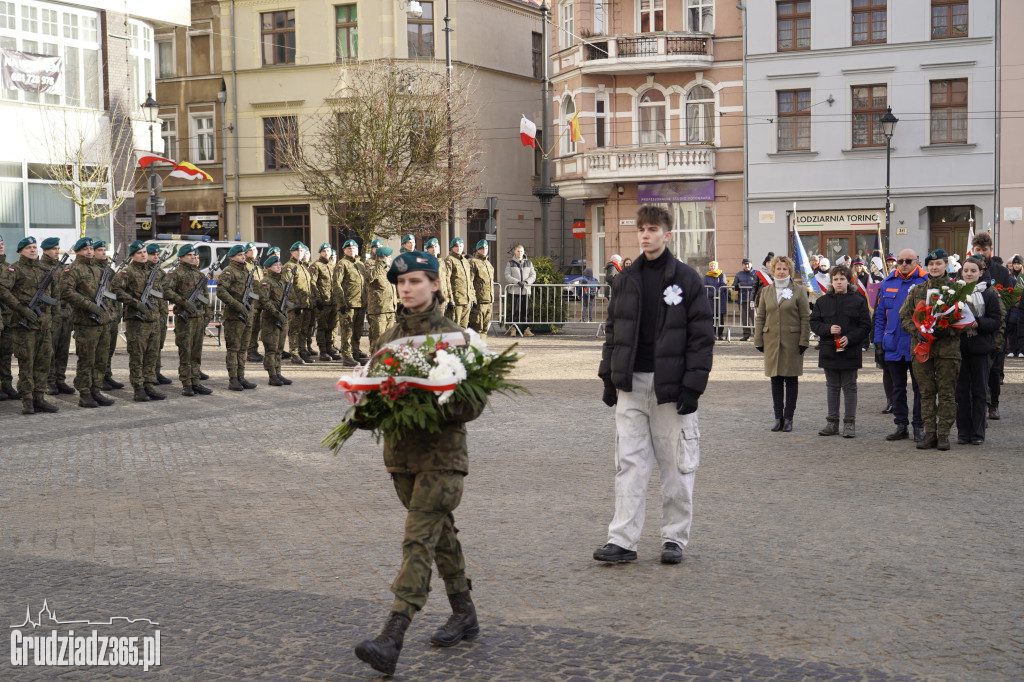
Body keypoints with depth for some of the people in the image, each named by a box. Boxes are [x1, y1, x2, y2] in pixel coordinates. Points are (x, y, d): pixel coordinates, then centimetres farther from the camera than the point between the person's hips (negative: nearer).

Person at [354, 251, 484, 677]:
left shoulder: (453, 337, -8)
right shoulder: (389, 337, 9)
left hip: (441, 453, -6)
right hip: (401, 451, 6)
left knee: (418, 540, -13)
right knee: (441, 532, 18)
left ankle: (390, 642, -19)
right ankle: (464, 615, 34)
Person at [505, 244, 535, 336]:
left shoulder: (529, 263, 14)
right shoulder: (510, 263, 5)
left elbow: (533, 275, 9)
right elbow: (507, 276, -3)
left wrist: (526, 282, -10)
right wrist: (517, 282, -17)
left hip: (526, 290, 3)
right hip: (514, 291, -3)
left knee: (526, 311, 2)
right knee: (514, 311, -4)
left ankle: (526, 329, 5)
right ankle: (512, 329, 0)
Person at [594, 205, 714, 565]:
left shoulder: (686, 278, -3)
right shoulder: (626, 279, 10)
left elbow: (702, 335, -5)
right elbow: (612, 330, 16)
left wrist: (693, 386, -11)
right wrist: (609, 377, 9)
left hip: (671, 385, -3)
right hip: (631, 384, 3)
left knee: (676, 465, 4)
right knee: (629, 463, 2)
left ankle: (674, 538, 15)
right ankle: (622, 540, 4)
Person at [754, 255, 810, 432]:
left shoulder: (799, 291, 1)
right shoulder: (766, 291, 10)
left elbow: (805, 318, -1)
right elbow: (760, 317, 11)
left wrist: (804, 341, -7)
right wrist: (758, 340, 5)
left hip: (792, 341, -3)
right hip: (771, 341, 3)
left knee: (791, 380, 2)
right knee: (775, 380, 6)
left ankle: (788, 418, 8)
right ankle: (778, 418, 12)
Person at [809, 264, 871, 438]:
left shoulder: (858, 301, -1)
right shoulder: (822, 301, 7)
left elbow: (865, 326, -3)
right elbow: (814, 323, 6)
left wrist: (849, 338, -16)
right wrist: (828, 329, -13)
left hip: (850, 352, -3)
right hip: (829, 351, 3)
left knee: (849, 387, 4)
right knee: (832, 387, 10)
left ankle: (850, 423, 9)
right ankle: (832, 422, 17)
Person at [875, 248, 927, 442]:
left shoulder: (926, 282, -5)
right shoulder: (888, 283, 7)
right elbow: (880, 314, 11)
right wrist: (878, 341, 5)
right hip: (893, 345, 4)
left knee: (919, 388, 4)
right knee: (897, 388, 11)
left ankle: (919, 427, 11)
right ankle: (901, 425, 19)